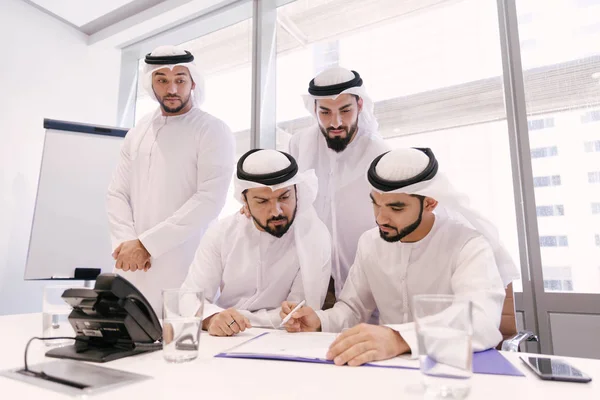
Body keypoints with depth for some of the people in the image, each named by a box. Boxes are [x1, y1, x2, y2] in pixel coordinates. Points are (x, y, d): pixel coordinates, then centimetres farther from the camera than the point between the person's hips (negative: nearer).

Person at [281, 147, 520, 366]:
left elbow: (482, 322, -30)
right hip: (388, 366, 3)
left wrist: (399, 338, -45)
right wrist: (320, 322, -12)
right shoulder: (370, 242, 0)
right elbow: (353, 309, 8)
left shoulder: (469, 245, -15)